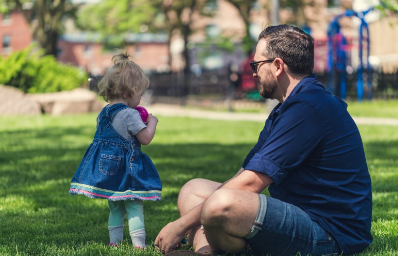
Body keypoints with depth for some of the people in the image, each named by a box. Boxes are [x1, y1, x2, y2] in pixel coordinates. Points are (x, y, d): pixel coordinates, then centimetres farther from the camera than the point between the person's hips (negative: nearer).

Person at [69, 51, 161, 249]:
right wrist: (151, 122, 3)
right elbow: (145, 138, -15)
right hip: (126, 167, -8)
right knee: (134, 205, -3)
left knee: (115, 208, 17)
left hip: (105, 166, 8)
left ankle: (114, 241, 19)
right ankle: (138, 243, -6)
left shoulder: (103, 113, 9)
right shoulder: (130, 115, -16)